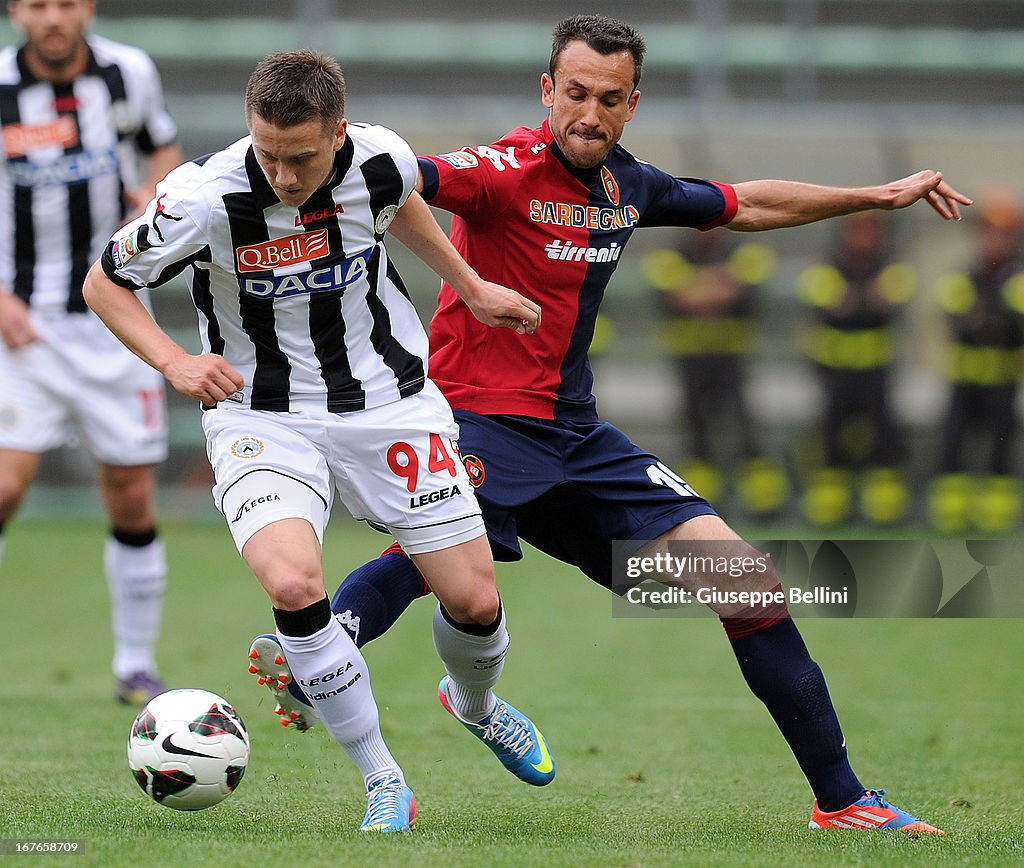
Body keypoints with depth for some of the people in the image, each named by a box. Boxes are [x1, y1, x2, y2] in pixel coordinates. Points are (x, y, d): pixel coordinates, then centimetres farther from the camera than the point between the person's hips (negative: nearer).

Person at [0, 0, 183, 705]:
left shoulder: (129, 73, -2)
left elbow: (164, 150, 16)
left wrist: (158, 194, -7)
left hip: (114, 320, 2)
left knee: (133, 499, 4)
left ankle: (136, 667, 19)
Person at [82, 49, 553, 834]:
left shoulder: (381, 161, -14)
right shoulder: (206, 200, -23)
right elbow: (105, 282, -8)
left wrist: (472, 288, 18)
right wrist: (174, 362, -22)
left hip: (389, 401, 3)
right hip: (263, 420, -3)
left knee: (475, 600, 1)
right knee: (292, 584, -29)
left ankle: (475, 705, 40)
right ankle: (384, 783, -11)